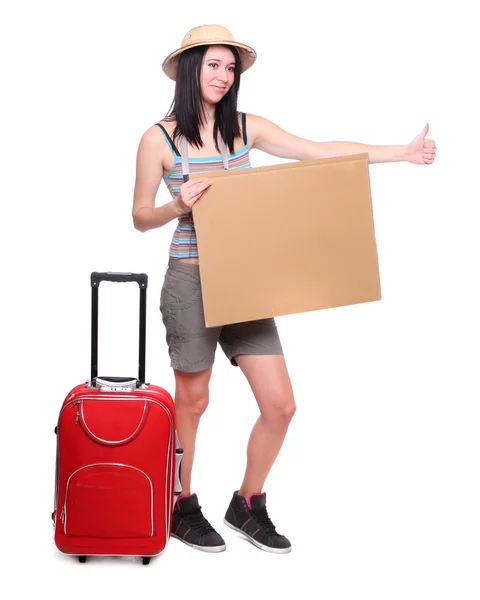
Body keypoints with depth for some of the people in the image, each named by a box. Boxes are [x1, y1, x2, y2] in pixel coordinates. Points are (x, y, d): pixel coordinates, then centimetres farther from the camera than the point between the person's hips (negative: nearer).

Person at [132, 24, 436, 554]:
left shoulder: (246, 128, 8)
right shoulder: (160, 138, -3)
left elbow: (322, 152, 5)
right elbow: (141, 217, 2)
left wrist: (404, 152, 0)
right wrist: (179, 205, -19)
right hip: (191, 281, -4)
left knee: (280, 405, 2)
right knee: (192, 403, 8)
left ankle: (247, 506, 24)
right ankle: (182, 509, 30)